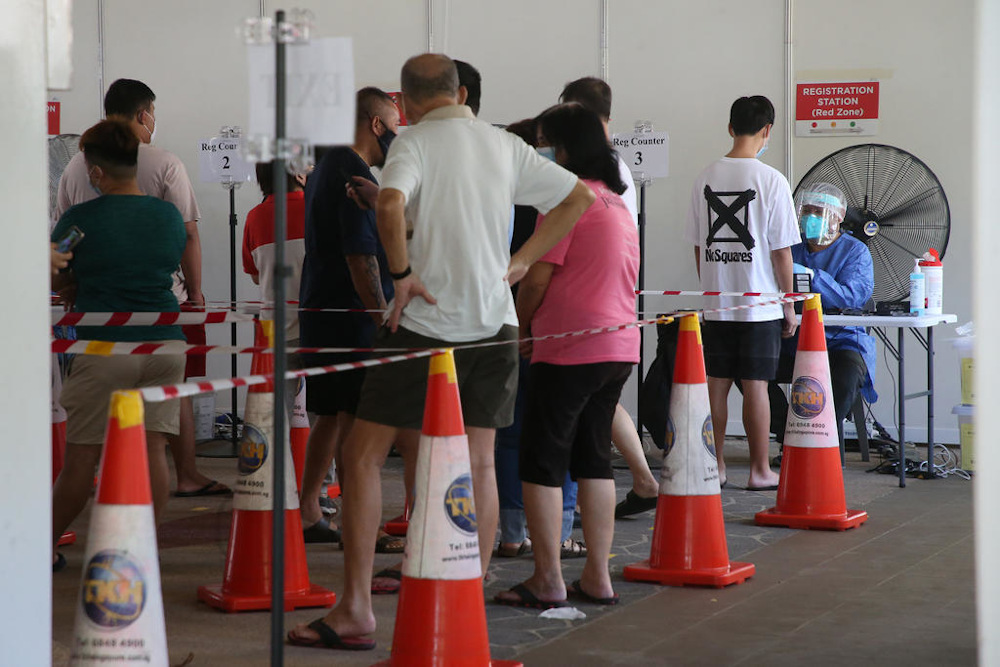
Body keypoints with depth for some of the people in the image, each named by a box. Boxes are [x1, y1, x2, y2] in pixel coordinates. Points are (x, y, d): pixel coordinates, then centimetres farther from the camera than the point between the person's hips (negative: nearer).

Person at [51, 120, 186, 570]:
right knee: (153, 449, 4)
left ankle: (45, 548, 15)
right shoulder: (169, 215, 7)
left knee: (82, 456, 3)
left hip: (104, 349, -4)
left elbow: (49, 280, 4)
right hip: (164, 345, 4)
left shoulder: (79, 219, -6)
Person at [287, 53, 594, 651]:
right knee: (480, 461, 10)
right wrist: (523, 260, 11)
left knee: (364, 455, 2)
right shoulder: (506, 145, 10)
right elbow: (581, 196, 15)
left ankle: (355, 611, 0)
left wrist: (403, 273, -14)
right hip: (495, 321, 5)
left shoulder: (415, 143, -6)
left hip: (427, 324, -5)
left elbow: (391, 205, -27)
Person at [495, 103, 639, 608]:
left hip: (570, 348, -9)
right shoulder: (617, 201, 17)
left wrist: (520, 329, 4)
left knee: (542, 462, -2)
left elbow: (537, 278, -12)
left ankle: (547, 580, 0)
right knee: (593, 458, 13)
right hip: (618, 345, 9)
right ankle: (597, 577, 14)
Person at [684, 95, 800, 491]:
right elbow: (781, 251, -9)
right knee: (755, 386, 0)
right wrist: (789, 303, 0)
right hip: (760, 303, -4)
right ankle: (760, 471, 6)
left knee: (716, 385, 8)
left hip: (717, 304, 4)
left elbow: (698, 245, 9)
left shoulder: (705, 178, 3)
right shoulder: (771, 180, -11)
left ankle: (714, 468, 13)